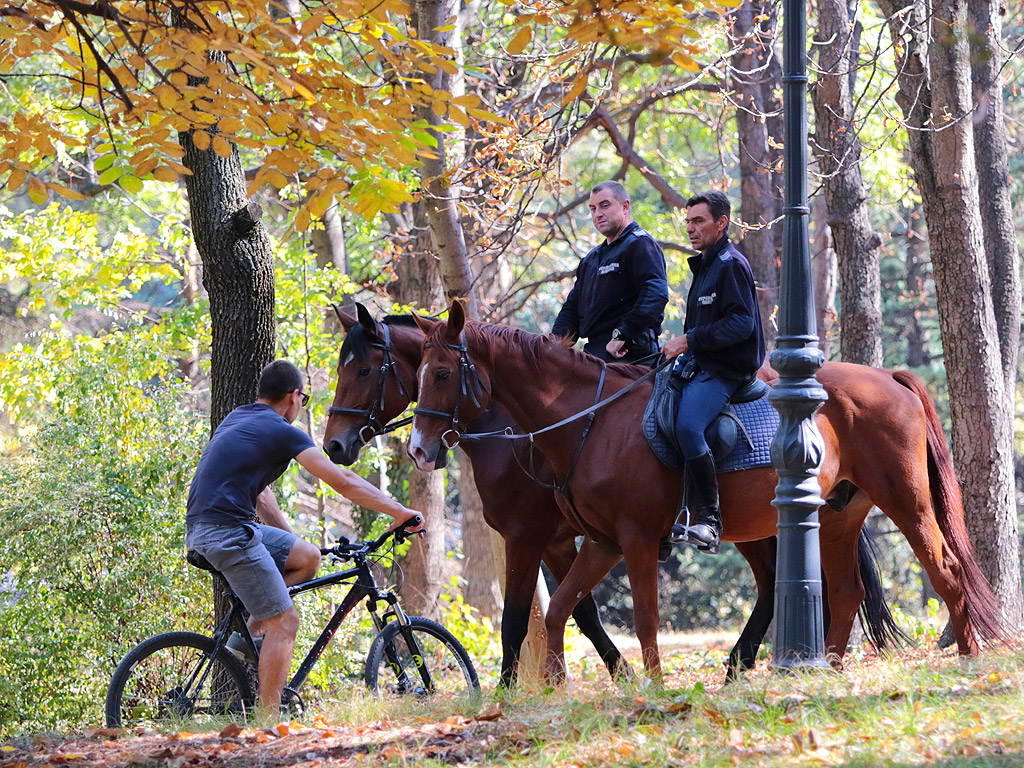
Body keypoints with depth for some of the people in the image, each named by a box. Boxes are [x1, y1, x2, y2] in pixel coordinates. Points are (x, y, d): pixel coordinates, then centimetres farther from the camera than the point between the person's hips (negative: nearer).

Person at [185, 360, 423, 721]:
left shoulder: (238, 419, 21)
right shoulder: (281, 432, -6)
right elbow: (343, 481, -9)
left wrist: (289, 539, 32)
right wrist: (401, 513, -3)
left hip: (202, 530, 9)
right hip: (227, 532, -9)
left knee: (307, 558, 17)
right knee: (284, 622, -6)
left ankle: (248, 633, 11)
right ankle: (268, 721, -9)